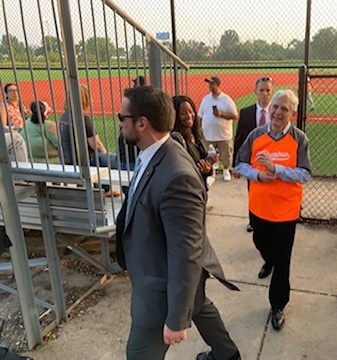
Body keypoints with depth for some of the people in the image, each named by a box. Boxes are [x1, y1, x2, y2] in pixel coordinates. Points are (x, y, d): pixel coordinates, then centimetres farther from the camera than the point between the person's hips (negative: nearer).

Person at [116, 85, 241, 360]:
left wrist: (176, 319, -24)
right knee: (200, 308, 32)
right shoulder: (156, 155, -7)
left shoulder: (176, 176, -35)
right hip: (164, 272, 9)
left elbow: (186, 254, -31)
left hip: (166, 285, -9)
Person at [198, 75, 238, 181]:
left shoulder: (226, 99, -3)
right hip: (208, 135, 3)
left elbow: (235, 116, -7)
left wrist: (221, 114, -19)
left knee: (225, 156, 7)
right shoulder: (205, 99, 9)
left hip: (224, 135, -3)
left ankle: (226, 170, 29)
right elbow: (200, 116, 12)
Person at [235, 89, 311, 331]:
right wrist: (257, 175, -17)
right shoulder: (256, 135, -4)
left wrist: (275, 168, -28)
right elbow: (240, 164, 2)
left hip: (286, 209, -3)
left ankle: (278, 305, 23)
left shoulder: (299, 139, -11)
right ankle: (269, 262, 62)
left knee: (282, 261, 5)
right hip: (259, 205, 3)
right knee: (261, 243, 27)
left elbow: (305, 175, -16)